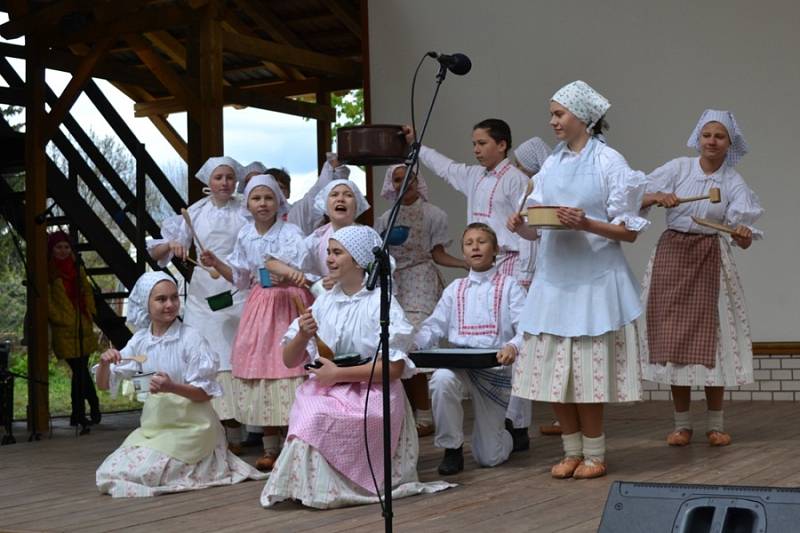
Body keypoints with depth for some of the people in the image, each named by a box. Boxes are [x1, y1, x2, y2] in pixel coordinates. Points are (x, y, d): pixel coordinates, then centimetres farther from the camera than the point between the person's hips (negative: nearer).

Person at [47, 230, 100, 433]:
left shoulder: (77, 269, 13)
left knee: (80, 372, 9)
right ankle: (93, 408, 3)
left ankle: (78, 415, 19)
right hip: (64, 330, -5)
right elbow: (46, 300, -7)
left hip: (83, 327, 5)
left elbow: (87, 291, 20)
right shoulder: (49, 271, -4)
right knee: (80, 371, -6)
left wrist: (89, 313, 10)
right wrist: (59, 318, -12)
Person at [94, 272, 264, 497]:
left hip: (190, 426, -6)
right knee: (110, 473, -6)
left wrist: (172, 387, -29)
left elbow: (206, 393, -11)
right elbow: (104, 384, 7)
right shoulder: (140, 340, 3)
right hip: (153, 425, 6)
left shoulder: (191, 337, -12)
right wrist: (104, 362, -15)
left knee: (142, 473, -21)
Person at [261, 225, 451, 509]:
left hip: (370, 393, -5)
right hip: (325, 390, 5)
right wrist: (303, 336, -9)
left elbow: (395, 367, -13)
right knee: (304, 408, -27)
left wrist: (338, 374, -15)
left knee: (316, 419, -29)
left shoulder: (380, 303, -5)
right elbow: (289, 361, 13)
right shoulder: (324, 302, 10)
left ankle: (318, 488, -6)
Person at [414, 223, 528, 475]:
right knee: (441, 380, -37)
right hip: (459, 364, 3)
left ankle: (512, 429, 34)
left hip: (495, 368, -2)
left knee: (488, 458, -3)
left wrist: (514, 346, -31)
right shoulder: (455, 289, 15)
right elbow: (433, 327, 8)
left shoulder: (509, 286, 5)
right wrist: (412, 344, -14)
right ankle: (451, 449, -15)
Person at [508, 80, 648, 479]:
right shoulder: (551, 166, 12)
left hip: (594, 278, -5)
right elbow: (536, 227, 12)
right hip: (554, 277, 6)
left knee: (587, 371, -2)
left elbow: (629, 231, -6)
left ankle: (594, 456, 11)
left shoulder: (609, 162, -4)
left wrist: (586, 224, -20)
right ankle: (572, 452, 18)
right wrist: (520, 226, -9)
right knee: (554, 371, 5)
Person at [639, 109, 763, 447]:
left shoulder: (733, 182, 0)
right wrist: (657, 197, -24)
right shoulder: (678, 168, 1)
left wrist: (744, 235, -32)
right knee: (674, 336, 1)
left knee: (710, 337, -1)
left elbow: (743, 238, -9)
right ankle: (682, 424, 11)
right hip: (672, 254, 1)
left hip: (709, 260, 0)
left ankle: (716, 425, 11)